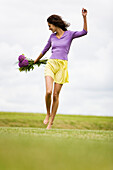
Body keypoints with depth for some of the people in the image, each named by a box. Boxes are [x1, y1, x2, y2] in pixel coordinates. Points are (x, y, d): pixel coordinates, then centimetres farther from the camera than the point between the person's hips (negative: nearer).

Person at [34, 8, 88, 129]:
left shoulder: (69, 34, 4)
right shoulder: (52, 36, 13)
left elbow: (84, 32, -9)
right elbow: (45, 50, 27)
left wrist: (84, 17, -19)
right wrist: (35, 61, 38)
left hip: (62, 66, -2)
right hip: (51, 64, 2)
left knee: (56, 95, -2)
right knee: (48, 92, -17)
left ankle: (51, 122, 7)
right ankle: (48, 114, 8)